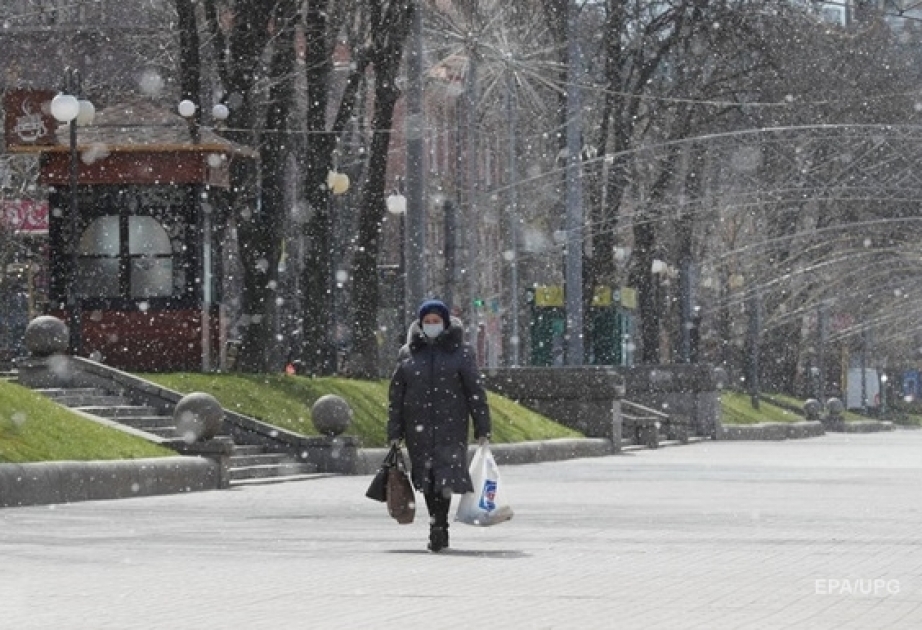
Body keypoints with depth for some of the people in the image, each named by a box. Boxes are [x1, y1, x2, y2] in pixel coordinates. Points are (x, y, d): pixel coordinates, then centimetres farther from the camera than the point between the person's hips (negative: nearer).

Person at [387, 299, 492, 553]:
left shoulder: (461, 352, 4)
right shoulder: (407, 354, 10)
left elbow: (475, 391, 3)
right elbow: (396, 395, 10)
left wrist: (482, 430, -1)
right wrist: (394, 434, 6)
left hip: (450, 425, -3)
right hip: (418, 426, 3)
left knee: (446, 476, -16)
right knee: (427, 480, 5)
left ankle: (438, 527, -17)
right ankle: (440, 531, 15)